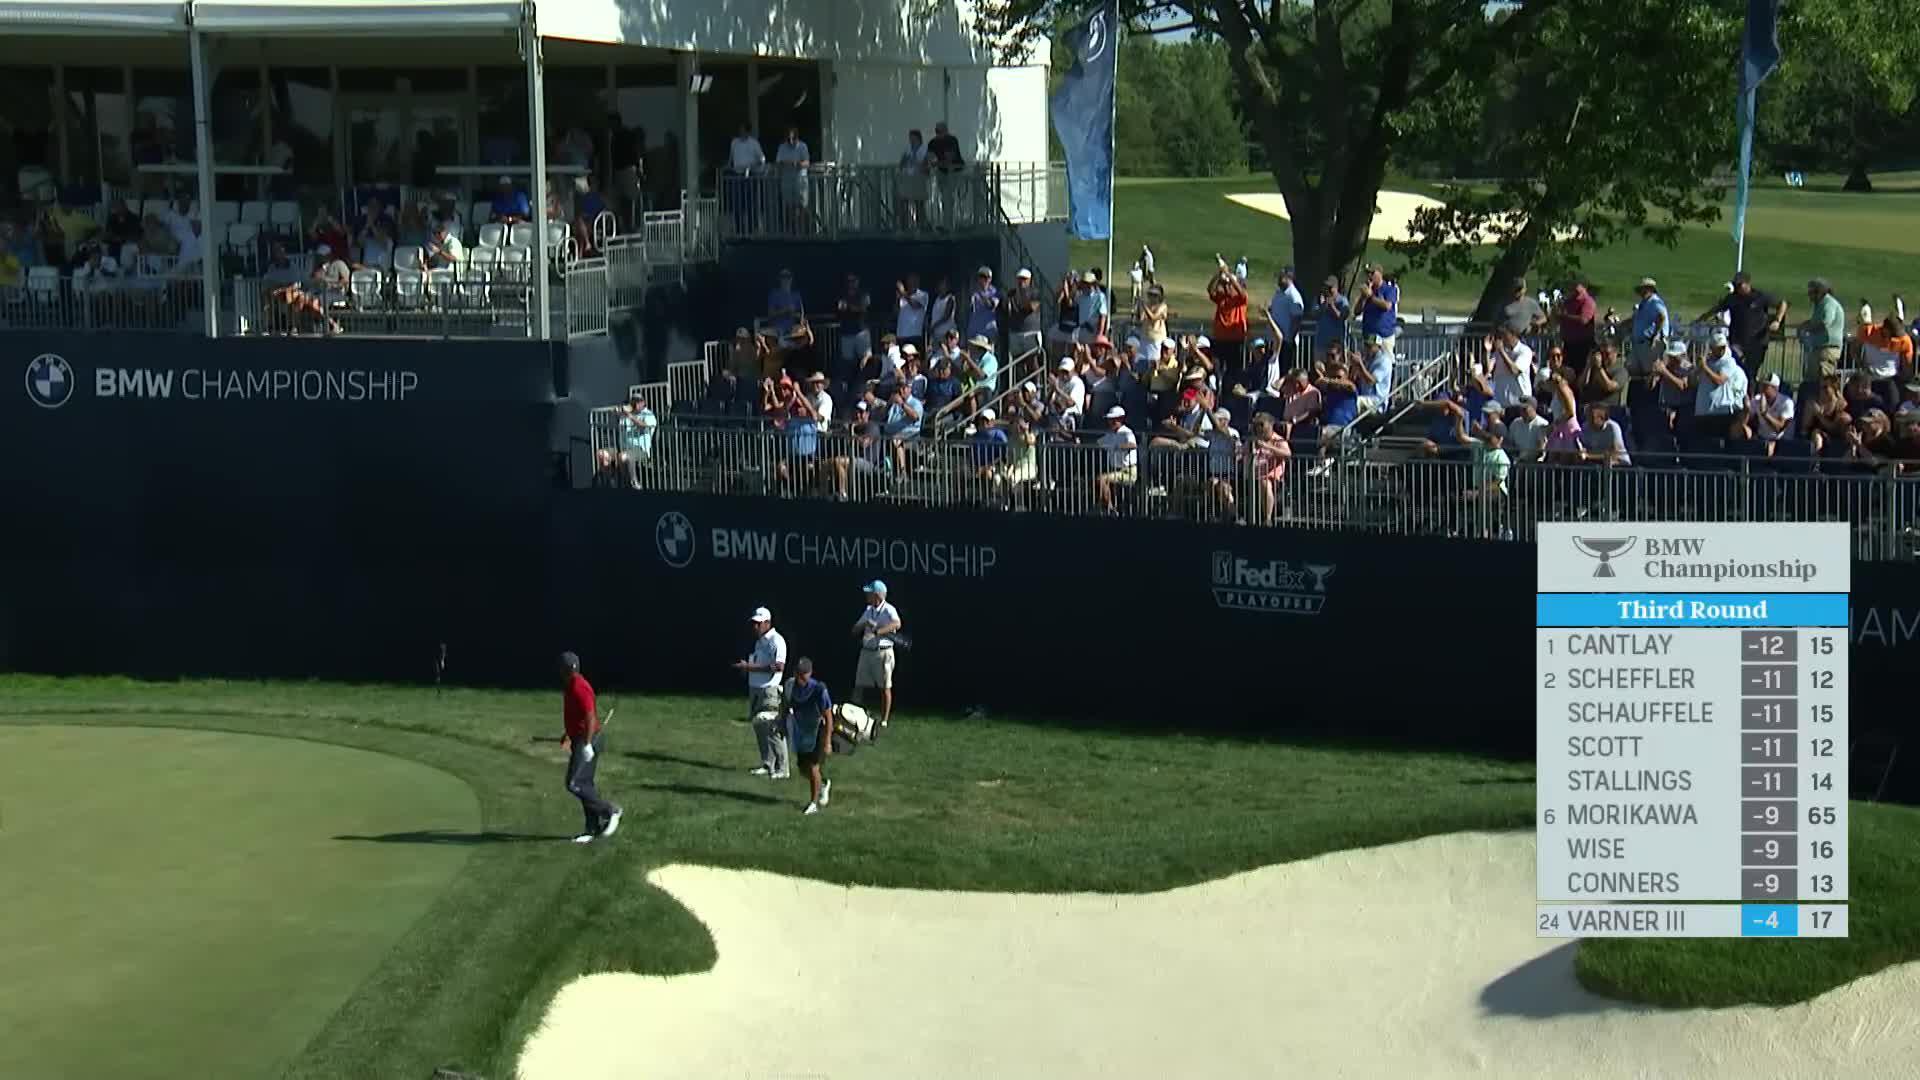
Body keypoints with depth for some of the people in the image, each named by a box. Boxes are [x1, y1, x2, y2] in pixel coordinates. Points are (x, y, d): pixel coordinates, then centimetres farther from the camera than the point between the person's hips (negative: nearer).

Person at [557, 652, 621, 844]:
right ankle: (592, 829, 14)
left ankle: (609, 811, -2)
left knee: (574, 784, -12)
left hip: (587, 742, -10)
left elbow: (590, 716, -25)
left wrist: (587, 744, -30)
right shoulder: (569, 686, 14)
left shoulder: (579, 687, -18)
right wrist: (568, 735, 32)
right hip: (580, 739, 10)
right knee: (584, 784, 10)